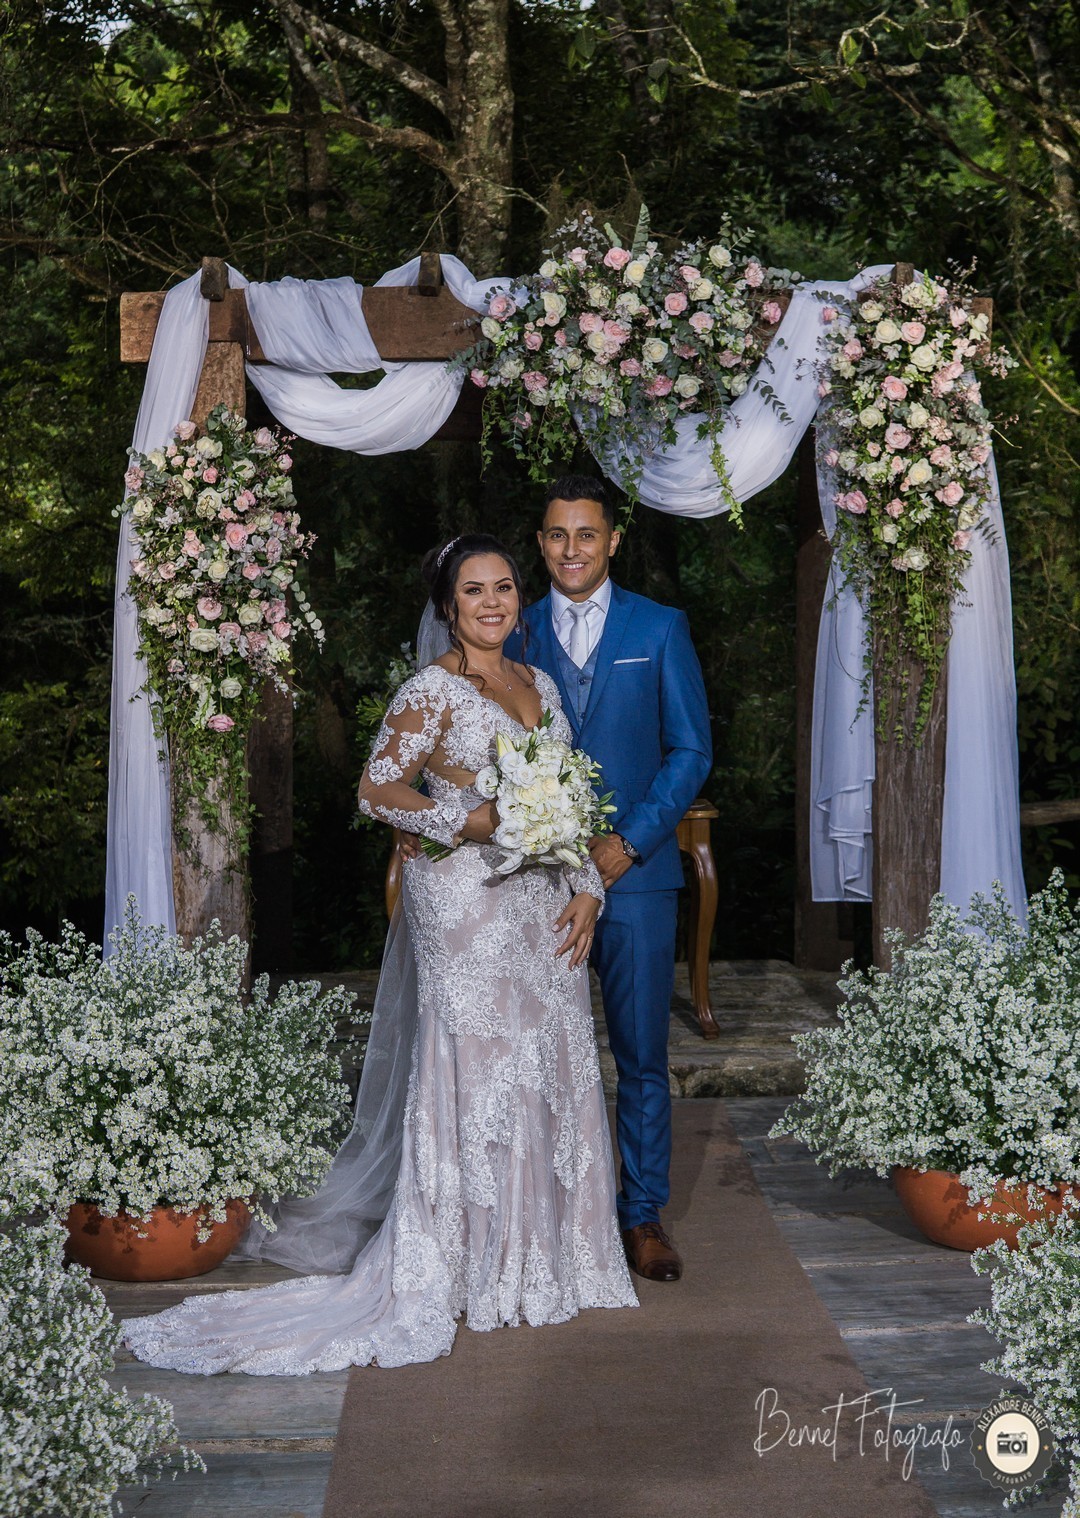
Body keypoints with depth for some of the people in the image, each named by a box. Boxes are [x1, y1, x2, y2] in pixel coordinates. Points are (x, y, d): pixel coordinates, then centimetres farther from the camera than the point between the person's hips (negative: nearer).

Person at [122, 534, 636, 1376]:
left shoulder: (540, 683, 13)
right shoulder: (432, 691, -8)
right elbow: (378, 787, -10)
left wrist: (585, 888, 5)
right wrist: (466, 819, -18)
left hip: (545, 902, 7)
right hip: (468, 901, -7)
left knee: (551, 1066, 10)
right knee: (477, 1064, -3)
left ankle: (545, 1250, 24)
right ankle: (477, 1267, 9)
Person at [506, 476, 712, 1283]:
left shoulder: (660, 629, 3)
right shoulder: (517, 633, 8)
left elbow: (691, 749, 0)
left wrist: (631, 840, -9)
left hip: (634, 870, -1)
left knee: (642, 1055, 4)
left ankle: (643, 1212, 16)